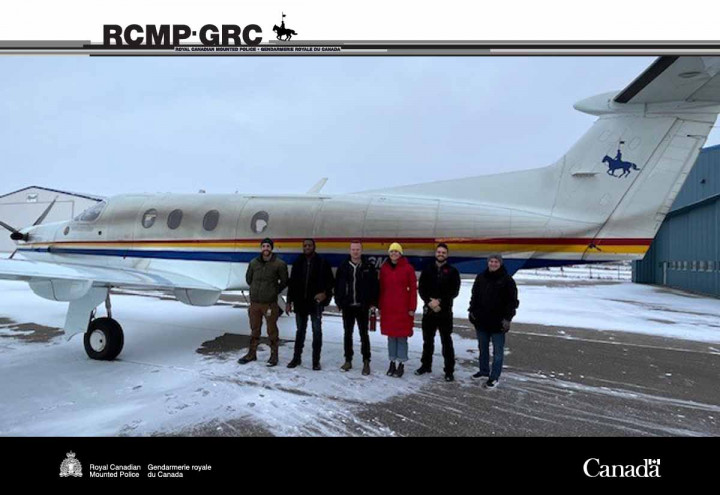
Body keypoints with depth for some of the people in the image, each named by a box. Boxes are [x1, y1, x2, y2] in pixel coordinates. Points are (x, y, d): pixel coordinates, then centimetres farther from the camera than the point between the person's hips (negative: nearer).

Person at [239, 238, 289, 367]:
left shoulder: (279, 264, -8)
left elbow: (284, 282, 3)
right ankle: (252, 353, 29)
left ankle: (274, 355, 17)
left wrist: (274, 291, 7)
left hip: (270, 303, -3)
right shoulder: (253, 263, 1)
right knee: (254, 329, 15)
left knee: (272, 331, 5)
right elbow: (248, 278, 18)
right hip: (254, 303, 3)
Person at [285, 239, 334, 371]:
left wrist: (325, 293, -16)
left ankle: (316, 360, 10)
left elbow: (330, 281, 0)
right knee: (300, 330, 13)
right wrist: (289, 301, 6)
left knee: (317, 331, 3)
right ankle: (297, 358, 23)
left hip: (316, 302, -3)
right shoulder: (297, 263, 6)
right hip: (300, 302, 3)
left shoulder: (322, 263, -3)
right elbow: (292, 283, 9)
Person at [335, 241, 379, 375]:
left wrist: (373, 303, -5)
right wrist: (339, 301, 2)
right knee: (347, 334, 11)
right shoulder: (343, 266, 3)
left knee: (364, 334, 3)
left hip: (362, 307, -2)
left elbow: (374, 286, 0)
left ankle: (366, 362, 11)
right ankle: (348, 360, 22)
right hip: (347, 306, 2)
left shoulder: (369, 267, -2)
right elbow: (337, 285, 7)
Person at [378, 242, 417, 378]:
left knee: (402, 336, 1)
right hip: (388, 308, 3)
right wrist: (380, 306, 7)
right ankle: (392, 362, 22)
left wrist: (412, 308, -7)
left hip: (403, 308, -3)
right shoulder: (384, 268, 6)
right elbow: (381, 288, 9)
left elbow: (413, 289, -3)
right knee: (391, 335, 10)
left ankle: (401, 364, 12)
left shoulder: (408, 268, -4)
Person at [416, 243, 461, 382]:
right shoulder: (428, 269, 8)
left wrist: (440, 302, -15)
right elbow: (421, 288, 2)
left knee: (446, 341, -1)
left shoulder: (452, 271, 1)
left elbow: (454, 291, -6)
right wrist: (430, 302, -13)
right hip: (428, 310, 3)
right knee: (427, 339, 14)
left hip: (445, 311, -3)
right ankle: (426, 365, 29)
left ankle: (449, 370, 6)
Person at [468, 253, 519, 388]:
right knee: (483, 348, 18)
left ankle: (494, 377, 11)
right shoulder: (480, 277, 6)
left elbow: (512, 301, -8)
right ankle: (484, 370, 34)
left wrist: (507, 318, -13)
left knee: (497, 351, 2)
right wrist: (472, 310, 6)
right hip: (481, 320, 5)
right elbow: (474, 296, 14)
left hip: (498, 322, -5)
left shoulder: (507, 280, -8)